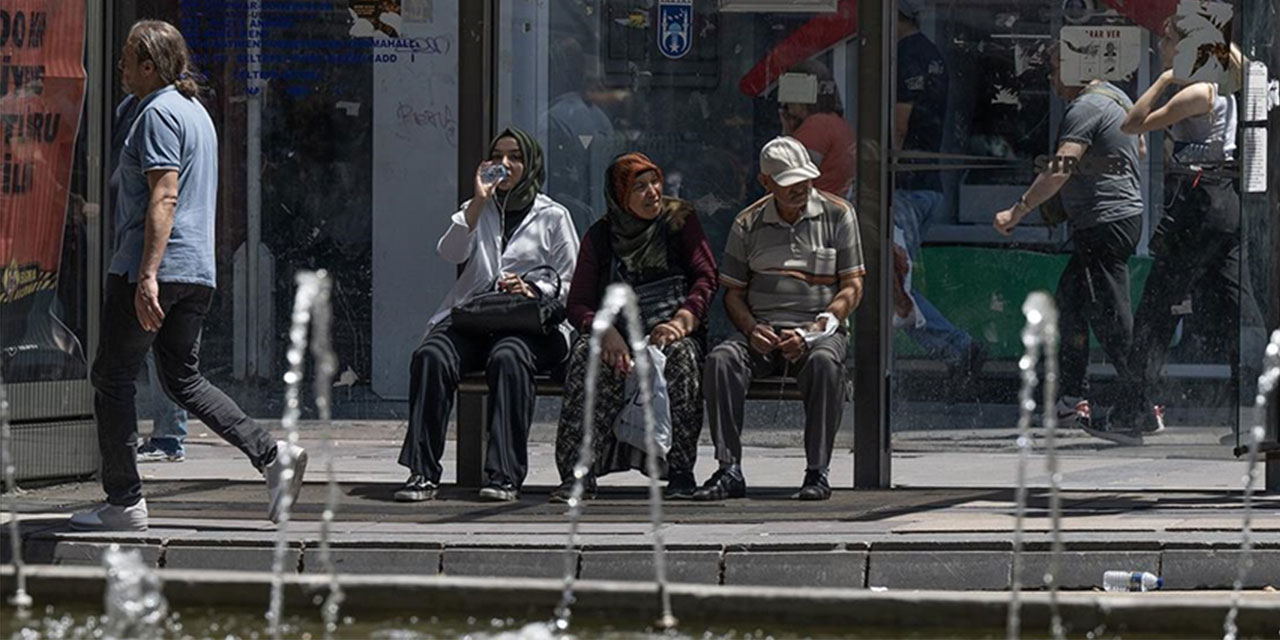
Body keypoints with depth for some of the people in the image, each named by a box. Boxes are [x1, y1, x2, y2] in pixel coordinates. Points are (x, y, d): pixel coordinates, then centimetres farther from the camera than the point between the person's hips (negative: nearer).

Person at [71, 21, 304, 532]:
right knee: (184, 380, 14)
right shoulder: (195, 111, 19)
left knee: (113, 379, 0)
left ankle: (124, 503, 0)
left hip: (149, 271, -9)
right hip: (198, 272, 9)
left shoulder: (159, 113, -12)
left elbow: (164, 198, -21)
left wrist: (147, 275, -27)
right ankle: (272, 454, -1)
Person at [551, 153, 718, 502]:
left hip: (670, 332, -1)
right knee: (586, 355, -32)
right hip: (618, 333, 1)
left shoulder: (681, 219, 9)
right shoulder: (600, 236, 10)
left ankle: (680, 472, -30)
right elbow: (578, 304, 3)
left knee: (679, 355, -36)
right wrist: (607, 332, -19)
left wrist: (681, 321, -18)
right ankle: (578, 473, -35)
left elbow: (706, 278, 1)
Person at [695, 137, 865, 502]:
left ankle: (817, 471, -31)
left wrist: (813, 331, -13)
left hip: (820, 331, -2)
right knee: (721, 360, -29)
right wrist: (751, 329, -9)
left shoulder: (837, 215, 5)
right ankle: (729, 470, -29)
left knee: (824, 362, -37)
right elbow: (733, 291, 13)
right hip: (763, 332, 2)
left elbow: (852, 288, 1)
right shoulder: (748, 224, 11)